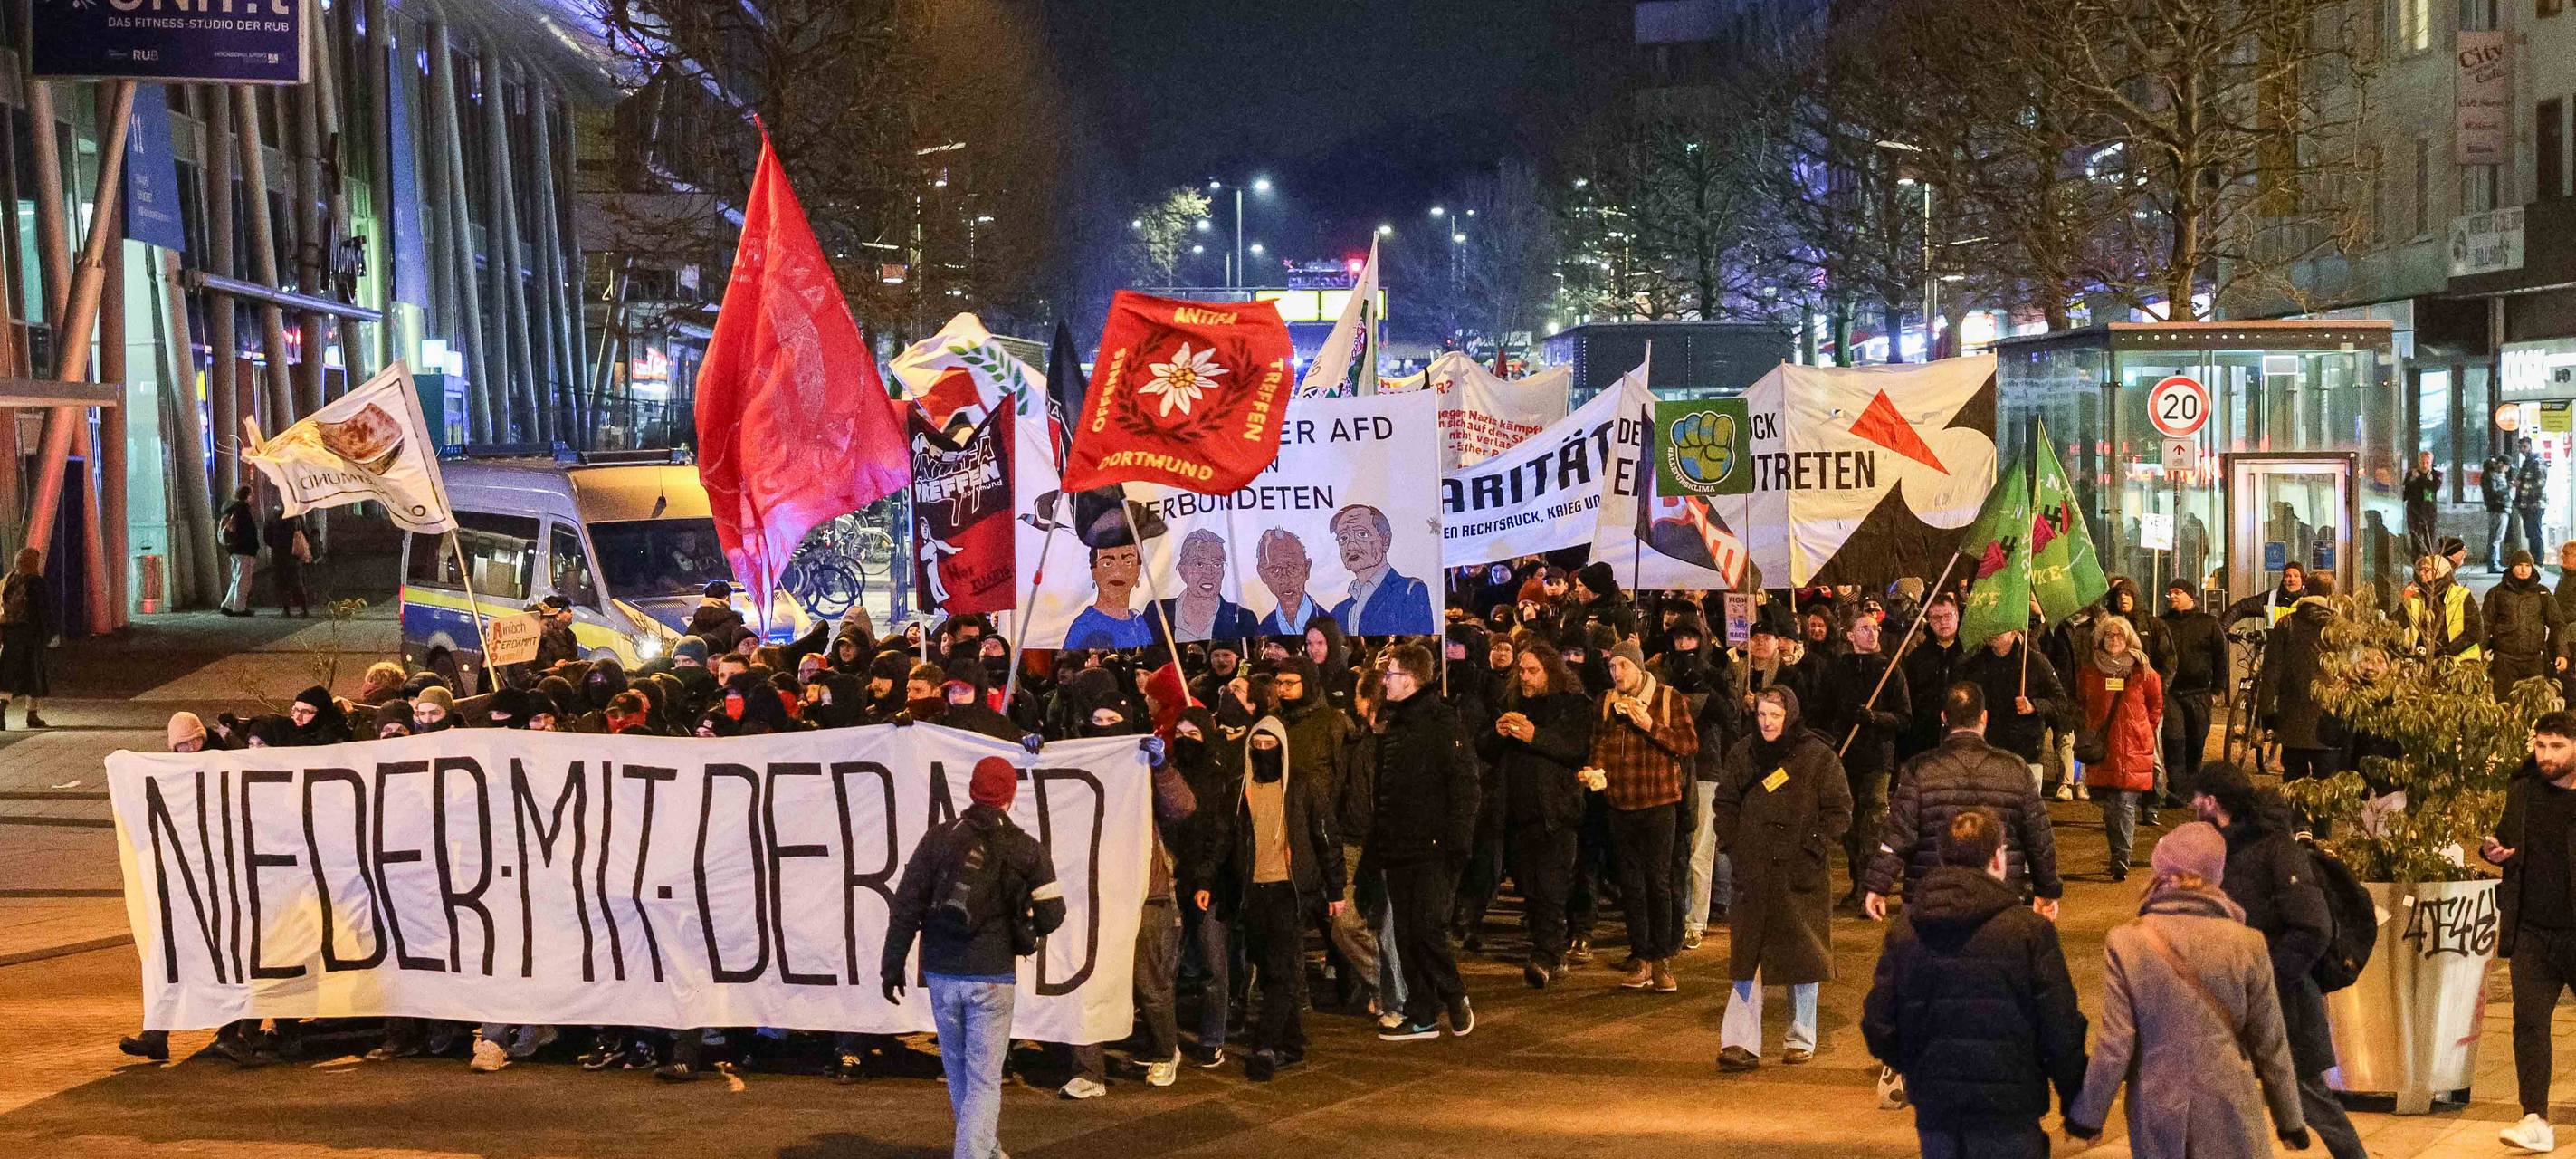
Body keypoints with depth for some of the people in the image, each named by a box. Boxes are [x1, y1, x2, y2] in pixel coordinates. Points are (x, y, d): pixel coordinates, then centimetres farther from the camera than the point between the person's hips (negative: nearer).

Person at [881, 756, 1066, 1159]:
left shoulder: (938, 839, 0)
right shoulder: (1026, 850, -4)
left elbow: (905, 906, -1)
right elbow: (1051, 915, -5)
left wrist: (892, 965, 6)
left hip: (941, 973, 3)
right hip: (992, 976, -3)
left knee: (958, 1069, 21)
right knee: (984, 1078, 3)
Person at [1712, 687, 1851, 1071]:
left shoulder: (1818, 756, -5)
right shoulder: (1742, 754, 7)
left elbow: (1840, 809, -2)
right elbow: (1726, 804, 18)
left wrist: (1812, 849, -10)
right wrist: (1730, 845, 5)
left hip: (1801, 877, -3)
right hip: (1752, 873, 3)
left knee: (1802, 955, 7)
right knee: (1746, 956, -1)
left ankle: (1801, 1040, 21)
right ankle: (1740, 1043, -2)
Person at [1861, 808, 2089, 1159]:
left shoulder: (1902, 936, 0)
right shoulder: (2029, 932, -10)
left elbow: (1879, 1031, 1)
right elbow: (2061, 1032, -9)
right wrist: (2078, 1106, 4)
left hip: (1934, 1117, 4)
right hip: (2007, 1116, -4)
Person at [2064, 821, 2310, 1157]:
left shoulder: (2124, 942, -9)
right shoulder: (2246, 944, -7)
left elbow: (2115, 1045, -9)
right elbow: (2270, 1044, 1)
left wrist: (2087, 1115, 4)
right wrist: (2290, 1121, 14)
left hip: (2156, 1113, 0)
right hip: (2229, 1112, 0)